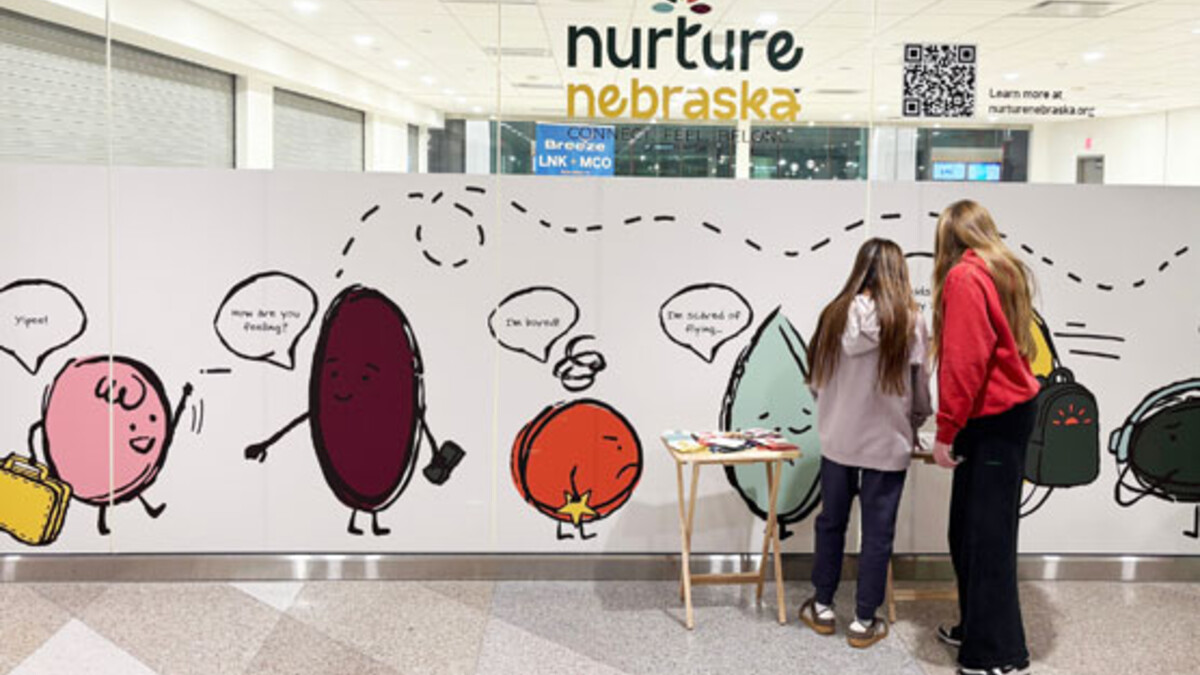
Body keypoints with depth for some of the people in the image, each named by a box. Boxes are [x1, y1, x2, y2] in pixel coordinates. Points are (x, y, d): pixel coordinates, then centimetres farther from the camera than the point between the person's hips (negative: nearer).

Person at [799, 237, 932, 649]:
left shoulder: (835, 314, -5)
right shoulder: (910, 321, -11)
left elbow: (816, 381, 4)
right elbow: (921, 392, -3)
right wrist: (911, 426, 16)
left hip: (838, 440, 2)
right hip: (887, 444, -2)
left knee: (831, 522, 16)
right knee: (877, 533, 9)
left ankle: (822, 608, 29)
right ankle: (864, 623, 18)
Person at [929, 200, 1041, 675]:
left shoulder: (964, 277, -14)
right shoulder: (1007, 272, 13)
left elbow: (963, 360, -20)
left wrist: (946, 430, -15)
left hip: (990, 419, -9)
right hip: (1013, 409, 9)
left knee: (985, 535, -4)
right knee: (972, 529, 16)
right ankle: (976, 629, 26)